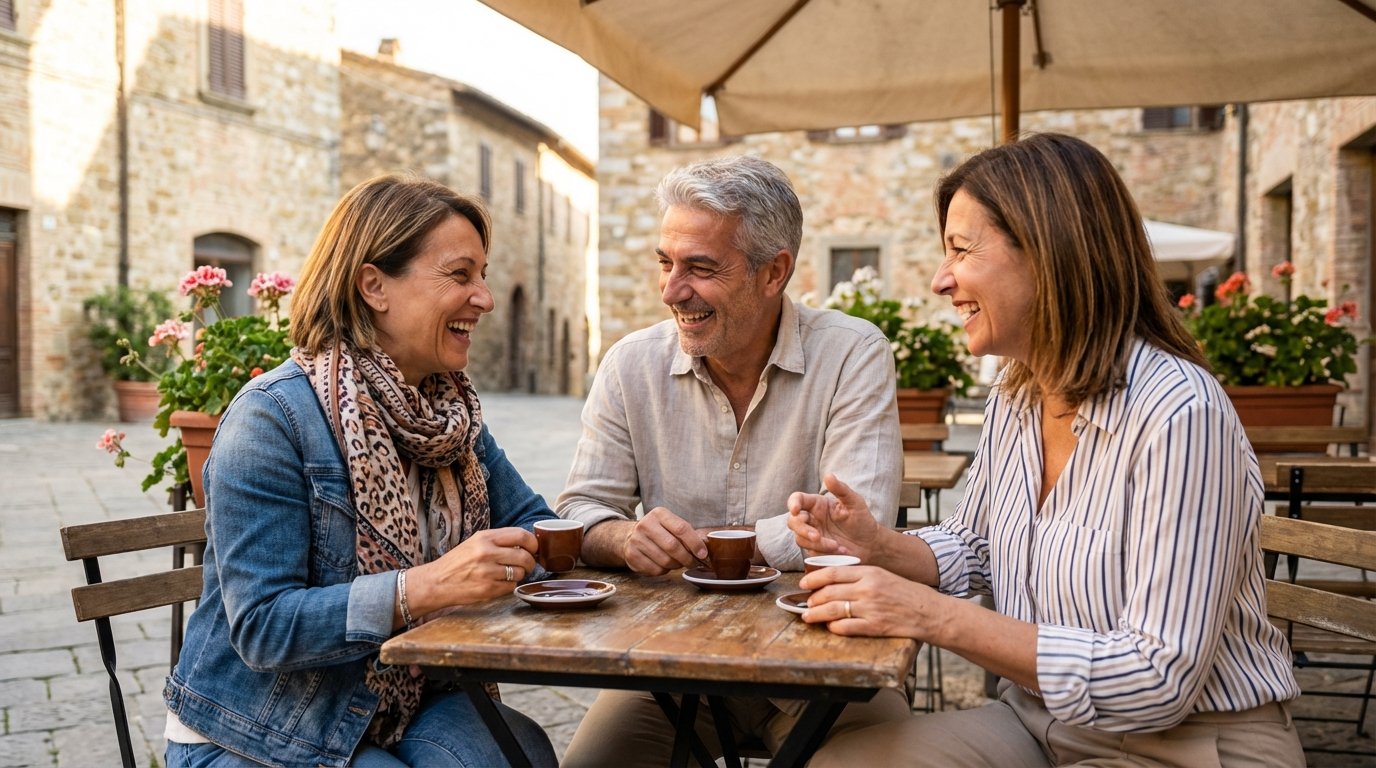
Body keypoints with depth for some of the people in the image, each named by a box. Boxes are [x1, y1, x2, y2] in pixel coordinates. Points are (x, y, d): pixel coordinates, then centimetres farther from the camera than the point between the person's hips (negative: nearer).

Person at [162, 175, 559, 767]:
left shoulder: (450, 407, 4)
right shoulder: (271, 417, -18)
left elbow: (534, 525, 5)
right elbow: (261, 629, -22)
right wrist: (430, 585, -34)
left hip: (405, 707, 5)